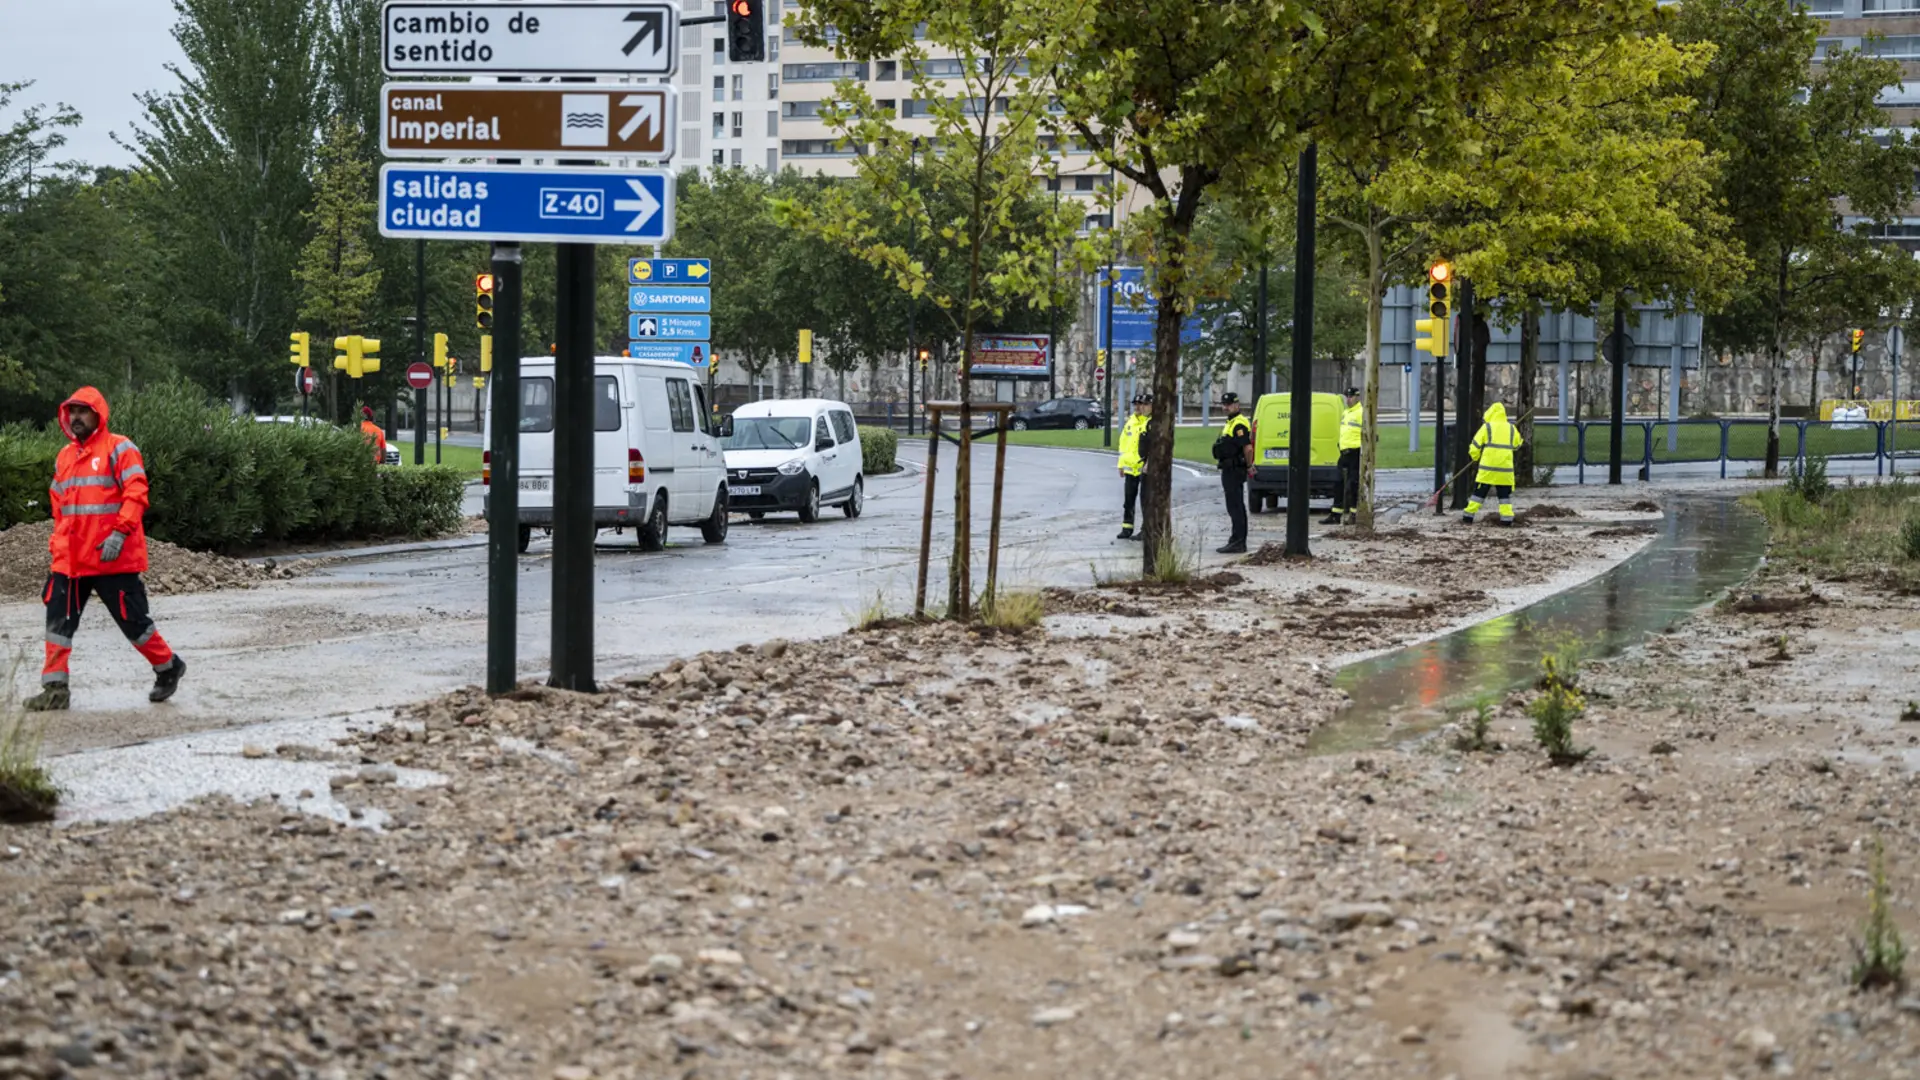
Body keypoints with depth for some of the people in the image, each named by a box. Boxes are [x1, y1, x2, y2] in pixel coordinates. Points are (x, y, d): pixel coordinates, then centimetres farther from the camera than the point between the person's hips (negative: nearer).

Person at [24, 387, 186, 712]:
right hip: (70, 559, 6)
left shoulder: (119, 449, -6)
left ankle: (168, 667, 23)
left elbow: (136, 494, -15)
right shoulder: (65, 456, 16)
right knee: (59, 621, -1)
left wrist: (120, 533, -24)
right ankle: (54, 688, 2)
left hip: (113, 556, -6)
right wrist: (58, 543, 17)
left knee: (132, 620, 2)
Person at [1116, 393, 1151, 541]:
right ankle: (1126, 528, 20)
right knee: (1128, 500, 12)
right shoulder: (1131, 421, 13)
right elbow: (1123, 443, 18)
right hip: (1131, 468, 7)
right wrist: (1122, 464, 16)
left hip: (1145, 468, -7)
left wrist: (1149, 463, -26)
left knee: (1145, 501, -1)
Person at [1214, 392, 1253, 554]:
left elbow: (1248, 448, -25)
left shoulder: (1239, 424, -17)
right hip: (1229, 471, 11)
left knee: (1235, 507, -11)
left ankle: (1238, 543, -12)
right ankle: (1238, 541, 21)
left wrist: (1249, 466, -15)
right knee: (1237, 507, 14)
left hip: (1234, 471, -11)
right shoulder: (1231, 423, 17)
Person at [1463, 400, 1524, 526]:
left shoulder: (1486, 427, -2)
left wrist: (1475, 457, 17)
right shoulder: (1511, 429, 7)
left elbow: (1475, 446, -2)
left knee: (1479, 491, 5)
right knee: (1505, 493, 9)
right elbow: (1516, 446, 20)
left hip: (1488, 466, -2)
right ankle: (1507, 517, 1)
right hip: (1505, 467, 2)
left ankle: (1469, 516, 6)